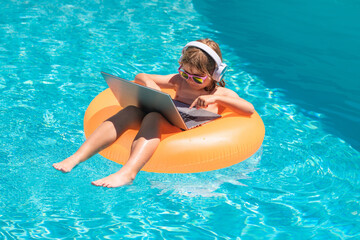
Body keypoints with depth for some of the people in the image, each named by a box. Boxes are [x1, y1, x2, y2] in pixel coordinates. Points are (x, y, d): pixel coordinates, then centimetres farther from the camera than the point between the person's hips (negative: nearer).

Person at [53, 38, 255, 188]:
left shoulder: (221, 94, 17)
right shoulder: (179, 81, 28)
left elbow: (250, 109, 0)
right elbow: (140, 77, 29)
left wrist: (216, 99, -11)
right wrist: (150, 83, 4)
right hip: (164, 127, 5)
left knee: (153, 117, -34)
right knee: (131, 110, -25)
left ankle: (128, 172, -61)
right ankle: (77, 158, -37)